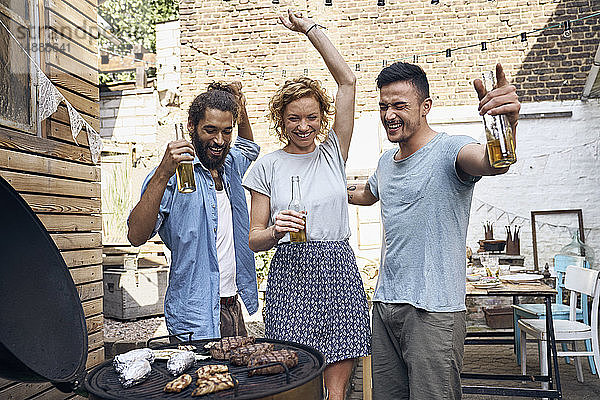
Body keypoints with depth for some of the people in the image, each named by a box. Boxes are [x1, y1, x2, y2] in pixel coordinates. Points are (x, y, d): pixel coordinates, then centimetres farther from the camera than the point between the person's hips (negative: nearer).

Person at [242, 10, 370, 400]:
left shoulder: (333, 153, 8)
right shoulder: (268, 166, 6)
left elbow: (348, 80, 2)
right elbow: (254, 239, 6)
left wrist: (310, 28, 5)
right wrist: (274, 231, -17)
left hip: (339, 272, 1)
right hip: (290, 273, -1)